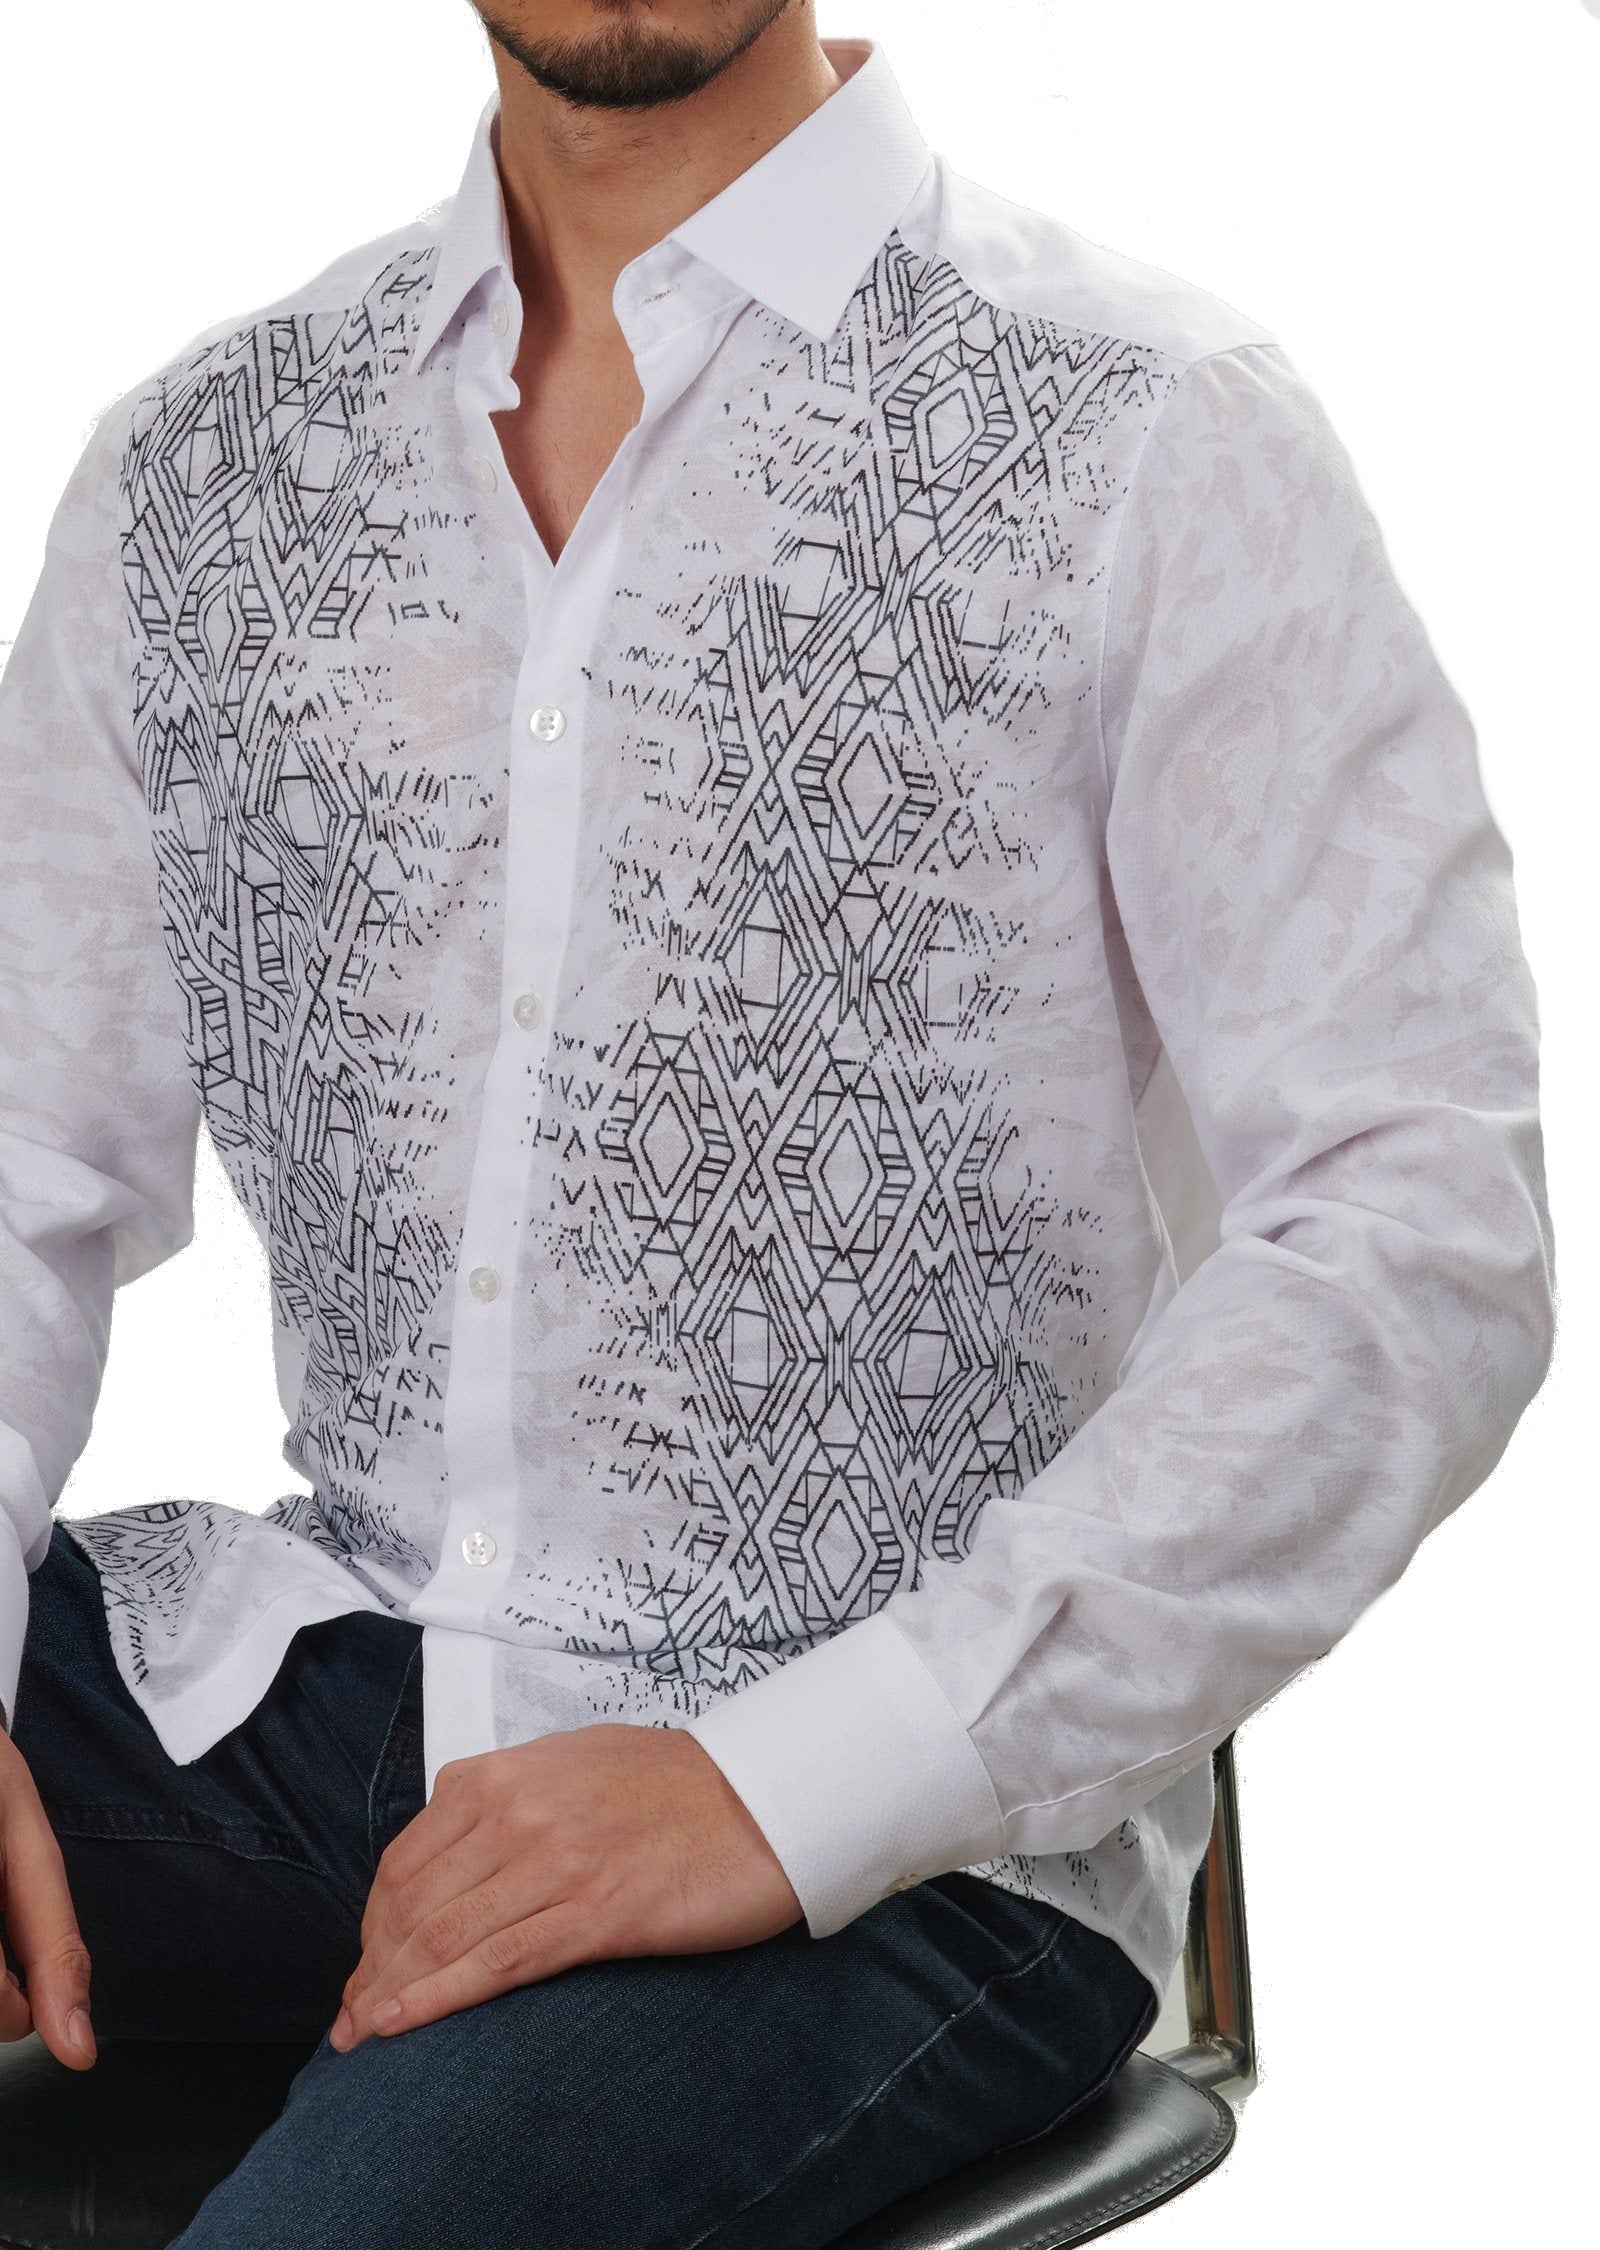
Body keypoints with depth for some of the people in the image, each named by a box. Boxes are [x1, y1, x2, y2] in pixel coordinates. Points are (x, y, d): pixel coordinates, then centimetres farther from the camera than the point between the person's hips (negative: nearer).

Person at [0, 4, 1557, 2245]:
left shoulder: (1161, 446, -6)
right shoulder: (198, 458, 9)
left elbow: (1425, 1244, -12)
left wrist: (794, 1788, -18)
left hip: (897, 1830, -5)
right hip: (304, 1668, 6)